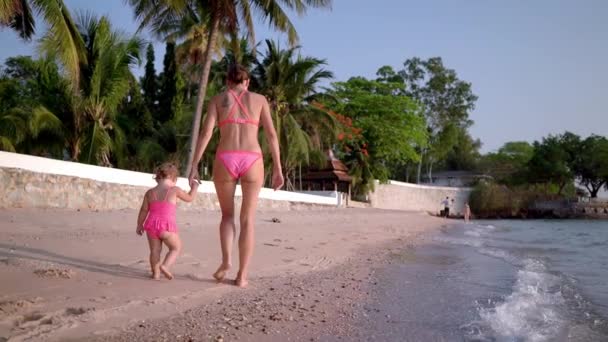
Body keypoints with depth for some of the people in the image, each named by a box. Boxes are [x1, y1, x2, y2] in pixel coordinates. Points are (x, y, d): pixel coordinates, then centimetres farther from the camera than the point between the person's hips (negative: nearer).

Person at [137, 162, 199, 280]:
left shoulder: (150, 192, 8)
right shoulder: (175, 190, -2)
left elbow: (144, 210, 11)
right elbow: (190, 198, 12)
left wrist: (139, 225, 22)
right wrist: (194, 187, 30)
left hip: (152, 224, 4)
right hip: (166, 225, -4)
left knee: (155, 250, 13)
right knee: (176, 247, 10)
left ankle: (156, 273, 10)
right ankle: (165, 265, -10)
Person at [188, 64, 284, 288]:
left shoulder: (218, 99, 12)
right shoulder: (259, 99, 13)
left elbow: (205, 133, 1)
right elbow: (271, 135, 6)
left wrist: (194, 166, 0)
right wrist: (278, 169, 6)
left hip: (225, 161, 0)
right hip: (251, 162, 0)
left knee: (227, 215, 19)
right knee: (247, 220, 8)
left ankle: (226, 260, -2)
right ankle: (242, 276, 5)